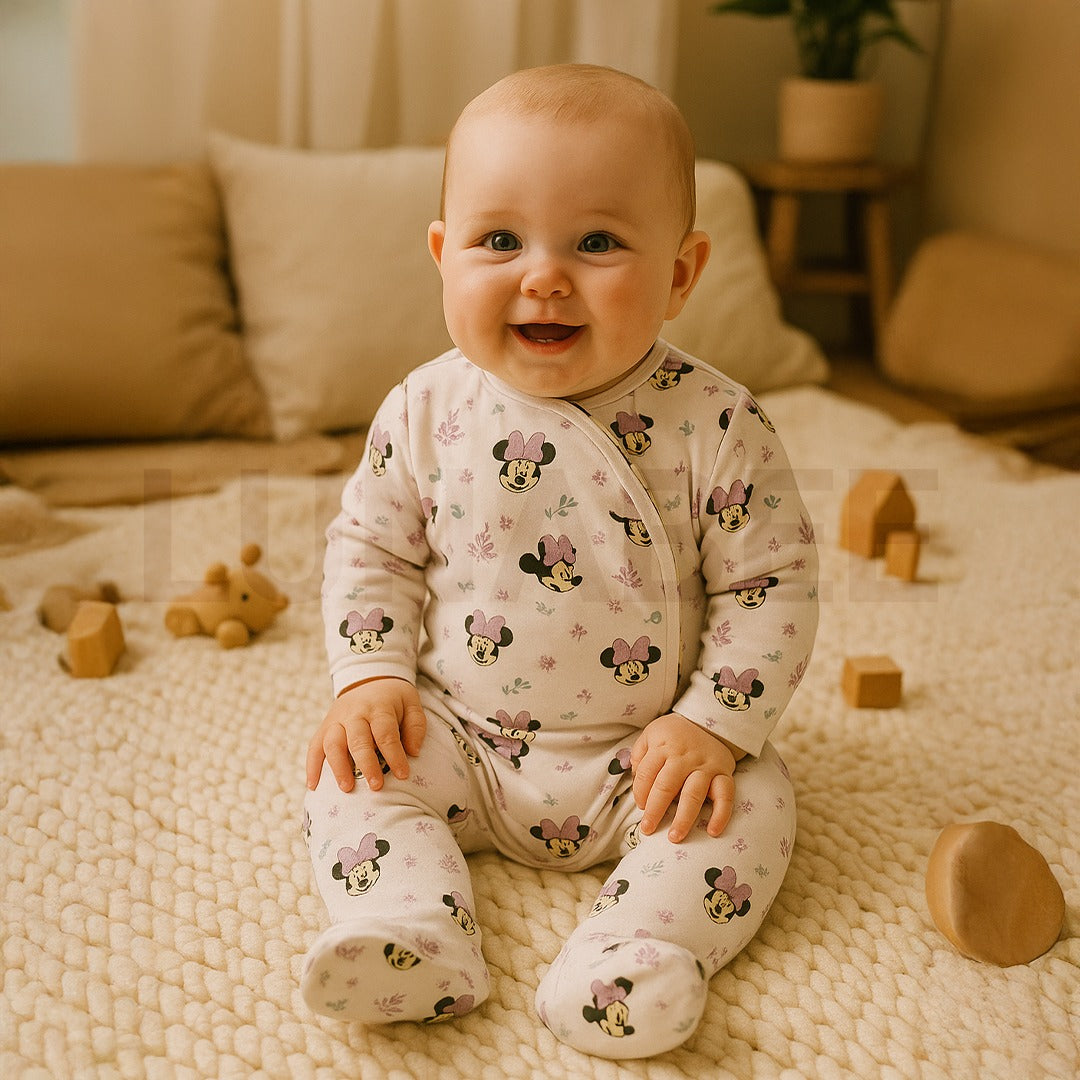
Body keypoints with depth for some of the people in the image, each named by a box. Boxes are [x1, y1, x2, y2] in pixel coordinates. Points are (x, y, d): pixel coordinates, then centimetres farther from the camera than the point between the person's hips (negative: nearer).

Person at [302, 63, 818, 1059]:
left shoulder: (716, 426, -16)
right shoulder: (426, 411, -8)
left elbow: (773, 581, -10)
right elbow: (372, 546, 4)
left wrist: (713, 725, -17)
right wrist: (370, 676, -9)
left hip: (648, 760, -1)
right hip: (456, 740, 2)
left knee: (755, 802, -19)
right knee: (350, 772, -12)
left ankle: (636, 952, -23)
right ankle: (407, 933, -18)